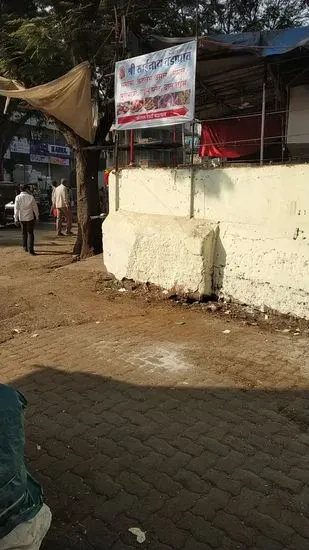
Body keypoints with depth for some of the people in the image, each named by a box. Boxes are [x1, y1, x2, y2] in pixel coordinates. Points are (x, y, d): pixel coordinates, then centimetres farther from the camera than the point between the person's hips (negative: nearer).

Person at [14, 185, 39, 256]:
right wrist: (37, 217, 9)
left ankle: (25, 247, 27)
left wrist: (16, 219, 3)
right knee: (30, 233, 0)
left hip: (21, 218, 2)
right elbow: (35, 208, -3)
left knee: (24, 233, 18)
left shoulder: (18, 198, -5)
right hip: (30, 217, -2)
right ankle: (30, 249, -9)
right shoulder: (31, 197, -9)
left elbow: (16, 209, -4)